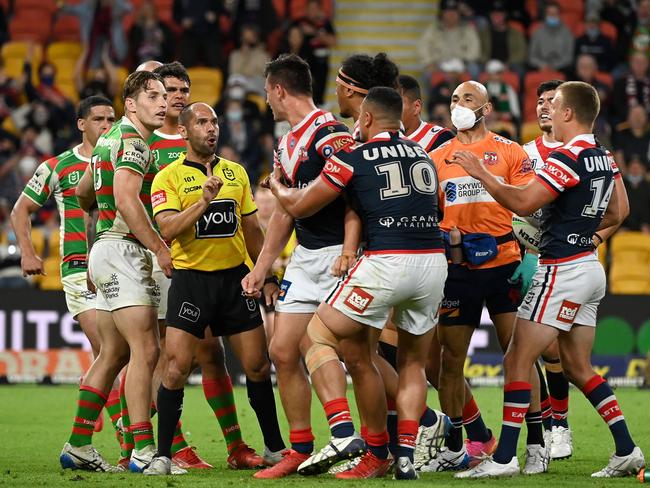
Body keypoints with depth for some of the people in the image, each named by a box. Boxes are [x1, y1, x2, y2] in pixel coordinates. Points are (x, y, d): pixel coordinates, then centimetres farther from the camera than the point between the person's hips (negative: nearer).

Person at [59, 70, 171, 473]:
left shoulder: (113, 137, 18)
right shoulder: (133, 141, -12)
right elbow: (127, 200, -24)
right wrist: (162, 249, -20)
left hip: (107, 250, 10)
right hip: (122, 250, -10)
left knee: (114, 354, 13)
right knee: (146, 350, -14)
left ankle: (78, 446, 16)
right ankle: (143, 450, -19)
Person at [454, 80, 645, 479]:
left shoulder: (567, 158, -18)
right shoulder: (604, 158, 10)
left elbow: (523, 203, -23)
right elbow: (619, 211, 22)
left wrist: (480, 173, -16)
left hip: (563, 271, -9)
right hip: (590, 268, 9)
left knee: (518, 361, -6)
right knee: (579, 367, 15)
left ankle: (504, 458, -9)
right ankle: (627, 451, 11)